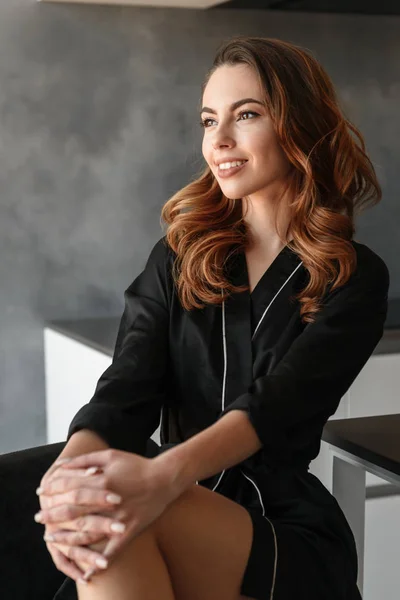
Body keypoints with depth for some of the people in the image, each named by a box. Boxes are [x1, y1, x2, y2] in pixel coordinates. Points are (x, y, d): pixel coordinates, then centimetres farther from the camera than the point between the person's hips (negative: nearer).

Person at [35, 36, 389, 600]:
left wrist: (166, 474, -37)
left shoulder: (356, 277, 0)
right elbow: (124, 389, -5)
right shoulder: (177, 259, 10)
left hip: (287, 528, -2)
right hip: (185, 508, 3)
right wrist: (68, 470, -28)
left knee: (117, 526, -33)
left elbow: (278, 404, -17)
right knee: (105, 516, -34)